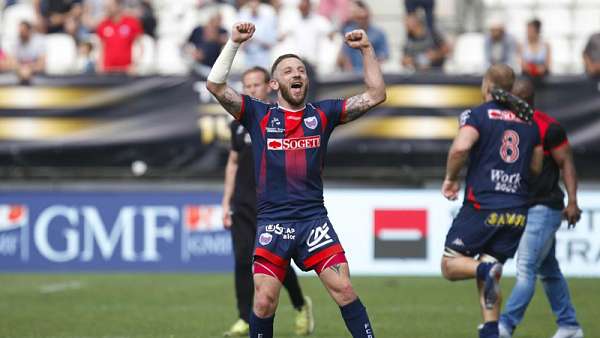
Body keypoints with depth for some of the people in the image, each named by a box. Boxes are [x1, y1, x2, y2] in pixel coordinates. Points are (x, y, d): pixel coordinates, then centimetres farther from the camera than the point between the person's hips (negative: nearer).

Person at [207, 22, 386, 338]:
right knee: (264, 300, -6)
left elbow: (375, 95, 8)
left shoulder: (322, 113, 9)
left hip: (314, 219, 1)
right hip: (271, 222, -1)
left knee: (343, 289, -10)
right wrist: (234, 43, -10)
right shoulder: (259, 115, 5)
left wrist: (367, 50, 2)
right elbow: (215, 86, -5)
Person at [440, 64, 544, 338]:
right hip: (518, 210, 5)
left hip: (482, 205, -5)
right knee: (488, 281, 12)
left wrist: (450, 178, -4)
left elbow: (460, 148, -20)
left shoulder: (478, 115, -3)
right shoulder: (530, 122, 13)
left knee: (450, 266, 4)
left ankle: (484, 269, -24)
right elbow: (536, 168, 17)